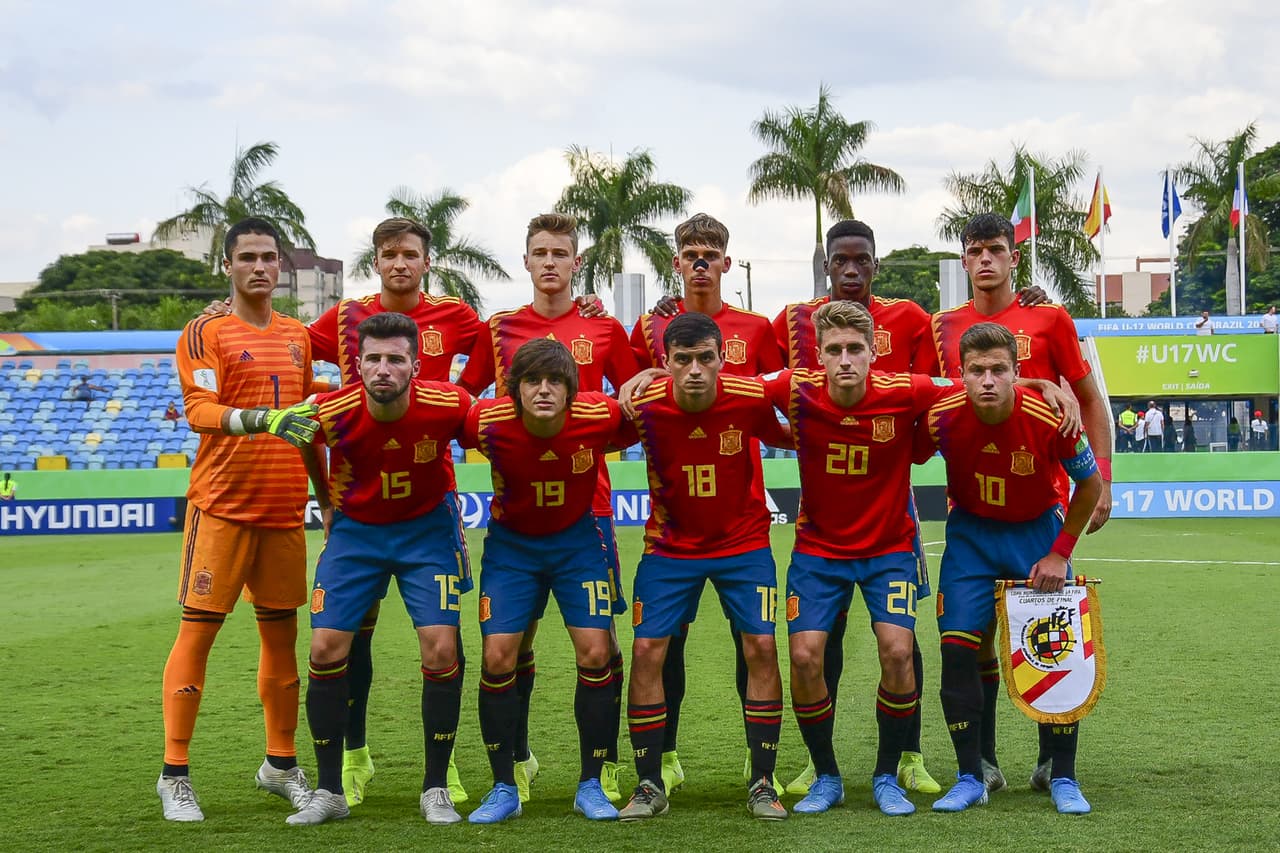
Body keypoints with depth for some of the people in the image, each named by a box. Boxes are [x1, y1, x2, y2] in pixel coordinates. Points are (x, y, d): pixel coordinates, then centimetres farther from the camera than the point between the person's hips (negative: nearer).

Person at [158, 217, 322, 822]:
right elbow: (200, 410, -17)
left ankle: (281, 766, 21)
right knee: (198, 630, -4)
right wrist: (261, 419, -34)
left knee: (281, 634, 9)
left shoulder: (297, 336, 14)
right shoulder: (206, 333, -3)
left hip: (284, 510, 5)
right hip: (221, 506, -5)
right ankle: (174, 775, 1)